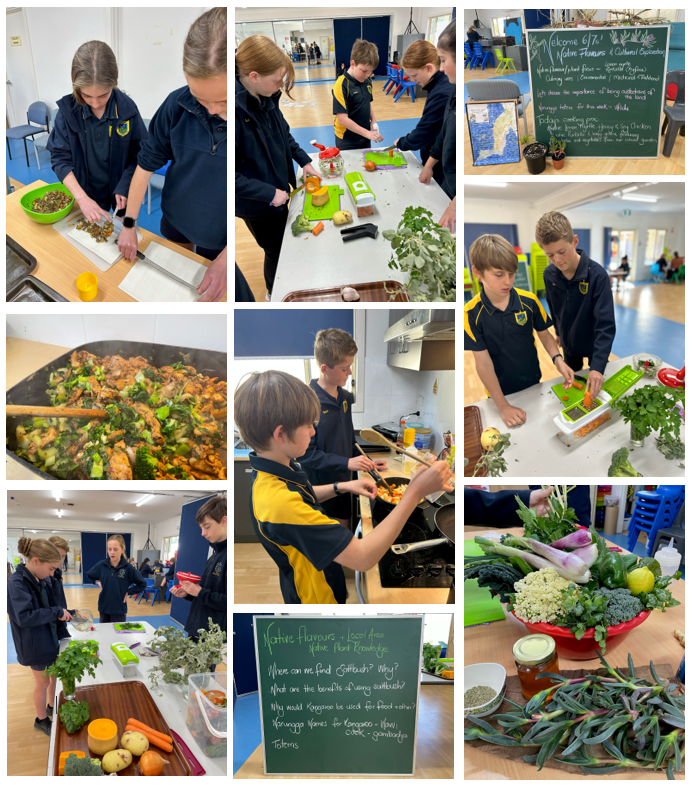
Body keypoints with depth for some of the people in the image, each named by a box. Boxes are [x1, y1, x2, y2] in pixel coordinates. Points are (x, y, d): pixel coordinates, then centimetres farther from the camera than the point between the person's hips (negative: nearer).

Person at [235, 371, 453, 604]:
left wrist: (341, 487, 0)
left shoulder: (267, 474, -10)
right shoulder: (280, 503, -41)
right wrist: (415, 493, -39)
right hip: (319, 598, -8)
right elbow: (363, 558, -40)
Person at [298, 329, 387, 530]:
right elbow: (305, 454, -23)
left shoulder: (345, 397, 3)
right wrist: (347, 463, -27)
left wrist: (367, 462, 4)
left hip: (342, 483, 7)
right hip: (317, 486, -7)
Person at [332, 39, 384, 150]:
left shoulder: (367, 80, 1)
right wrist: (367, 133, -26)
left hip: (365, 137, 7)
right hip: (347, 141, -7)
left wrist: (373, 121, -1)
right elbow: (343, 119, -24)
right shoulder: (341, 85, -21)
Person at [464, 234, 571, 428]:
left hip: (533, 383, 2)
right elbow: (483, 363, -18)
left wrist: (558, 360, -20)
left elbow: (544, 334, 1)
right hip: (500, 391, -2)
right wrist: (503, 406, -21)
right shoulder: (471, 313, -20)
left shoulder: (529, 301, -14)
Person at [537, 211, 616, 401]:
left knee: (595, 386, 17)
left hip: (594, 344, -4)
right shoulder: (549, 275, -17)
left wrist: (598, 366, -42)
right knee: (570, 384, 23)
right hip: (568, 344, 4)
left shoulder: (597, 275, -32)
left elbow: (606, 325, -34)